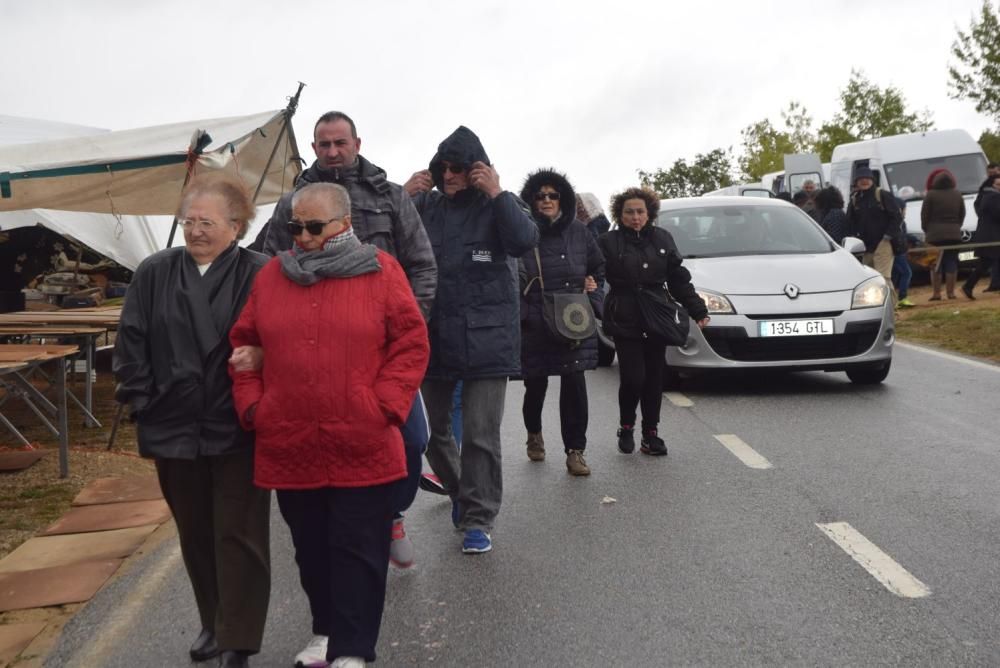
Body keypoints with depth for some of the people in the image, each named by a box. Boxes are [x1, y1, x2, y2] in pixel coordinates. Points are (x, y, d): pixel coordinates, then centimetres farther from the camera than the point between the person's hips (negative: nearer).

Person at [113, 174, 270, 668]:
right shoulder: (154, 273, 3)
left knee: (238, 536, 3)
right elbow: (131, 343, 5)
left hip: (238, 432, -4)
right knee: (195, 535, 17)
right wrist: (142, 401, 1)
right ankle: (213, 623, 35)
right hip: (174, 429, 5)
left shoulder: (259, 275, -10)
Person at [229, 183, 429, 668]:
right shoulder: (271, 276, 6)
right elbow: (244, 345, 13)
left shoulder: (381, 271, -3)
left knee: (357, 551, 4)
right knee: (312, 549, 18)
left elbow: (411, 344, -5)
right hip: (290, 445, 4)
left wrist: (383, 407, -12)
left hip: (362, 446, -3)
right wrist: (251, 405, 2)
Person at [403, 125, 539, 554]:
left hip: (486, 339, -3)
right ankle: (460, 492, 39)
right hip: (434, 337, 3)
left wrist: (496, 193, -20)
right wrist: (404, 197, -10)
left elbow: (525, 241, -17)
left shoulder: (499, 205, 1)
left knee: (481, 435, -1)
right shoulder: (425, 205, 7)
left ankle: (478, 518, 11)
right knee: (434, 430, 15)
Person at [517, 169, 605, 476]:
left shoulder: (579, 232, 5)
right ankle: (534, 434, 39)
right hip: (534, 325, -1)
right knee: (536, 384, 11)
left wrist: (594, 292, 4)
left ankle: (575, 450, 4)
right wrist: (521, 313, -11)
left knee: (574, 383, -5)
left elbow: (598, 268, 18)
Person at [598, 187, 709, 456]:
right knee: (633, 377, -8)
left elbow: (679, 279, 11)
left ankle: (651, 434, 18)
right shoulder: (609, 242, -3)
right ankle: (626, 427, 17)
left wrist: (698, 310, 7)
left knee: (654, 378, 7)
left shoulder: (662, 239, 8)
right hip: (625, 321, -3)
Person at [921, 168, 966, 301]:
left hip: (935, 235, -3)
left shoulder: (930, 195, -7)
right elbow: (962, 215, 12)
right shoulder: (957, 195, 8)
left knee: (936, 264, 0)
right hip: (954, 234, 3)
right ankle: (950, 292, 5)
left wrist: (926, 230, 8)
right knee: (951, 263, 6)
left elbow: (924, 215, -5)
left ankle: (936, 293, -2)